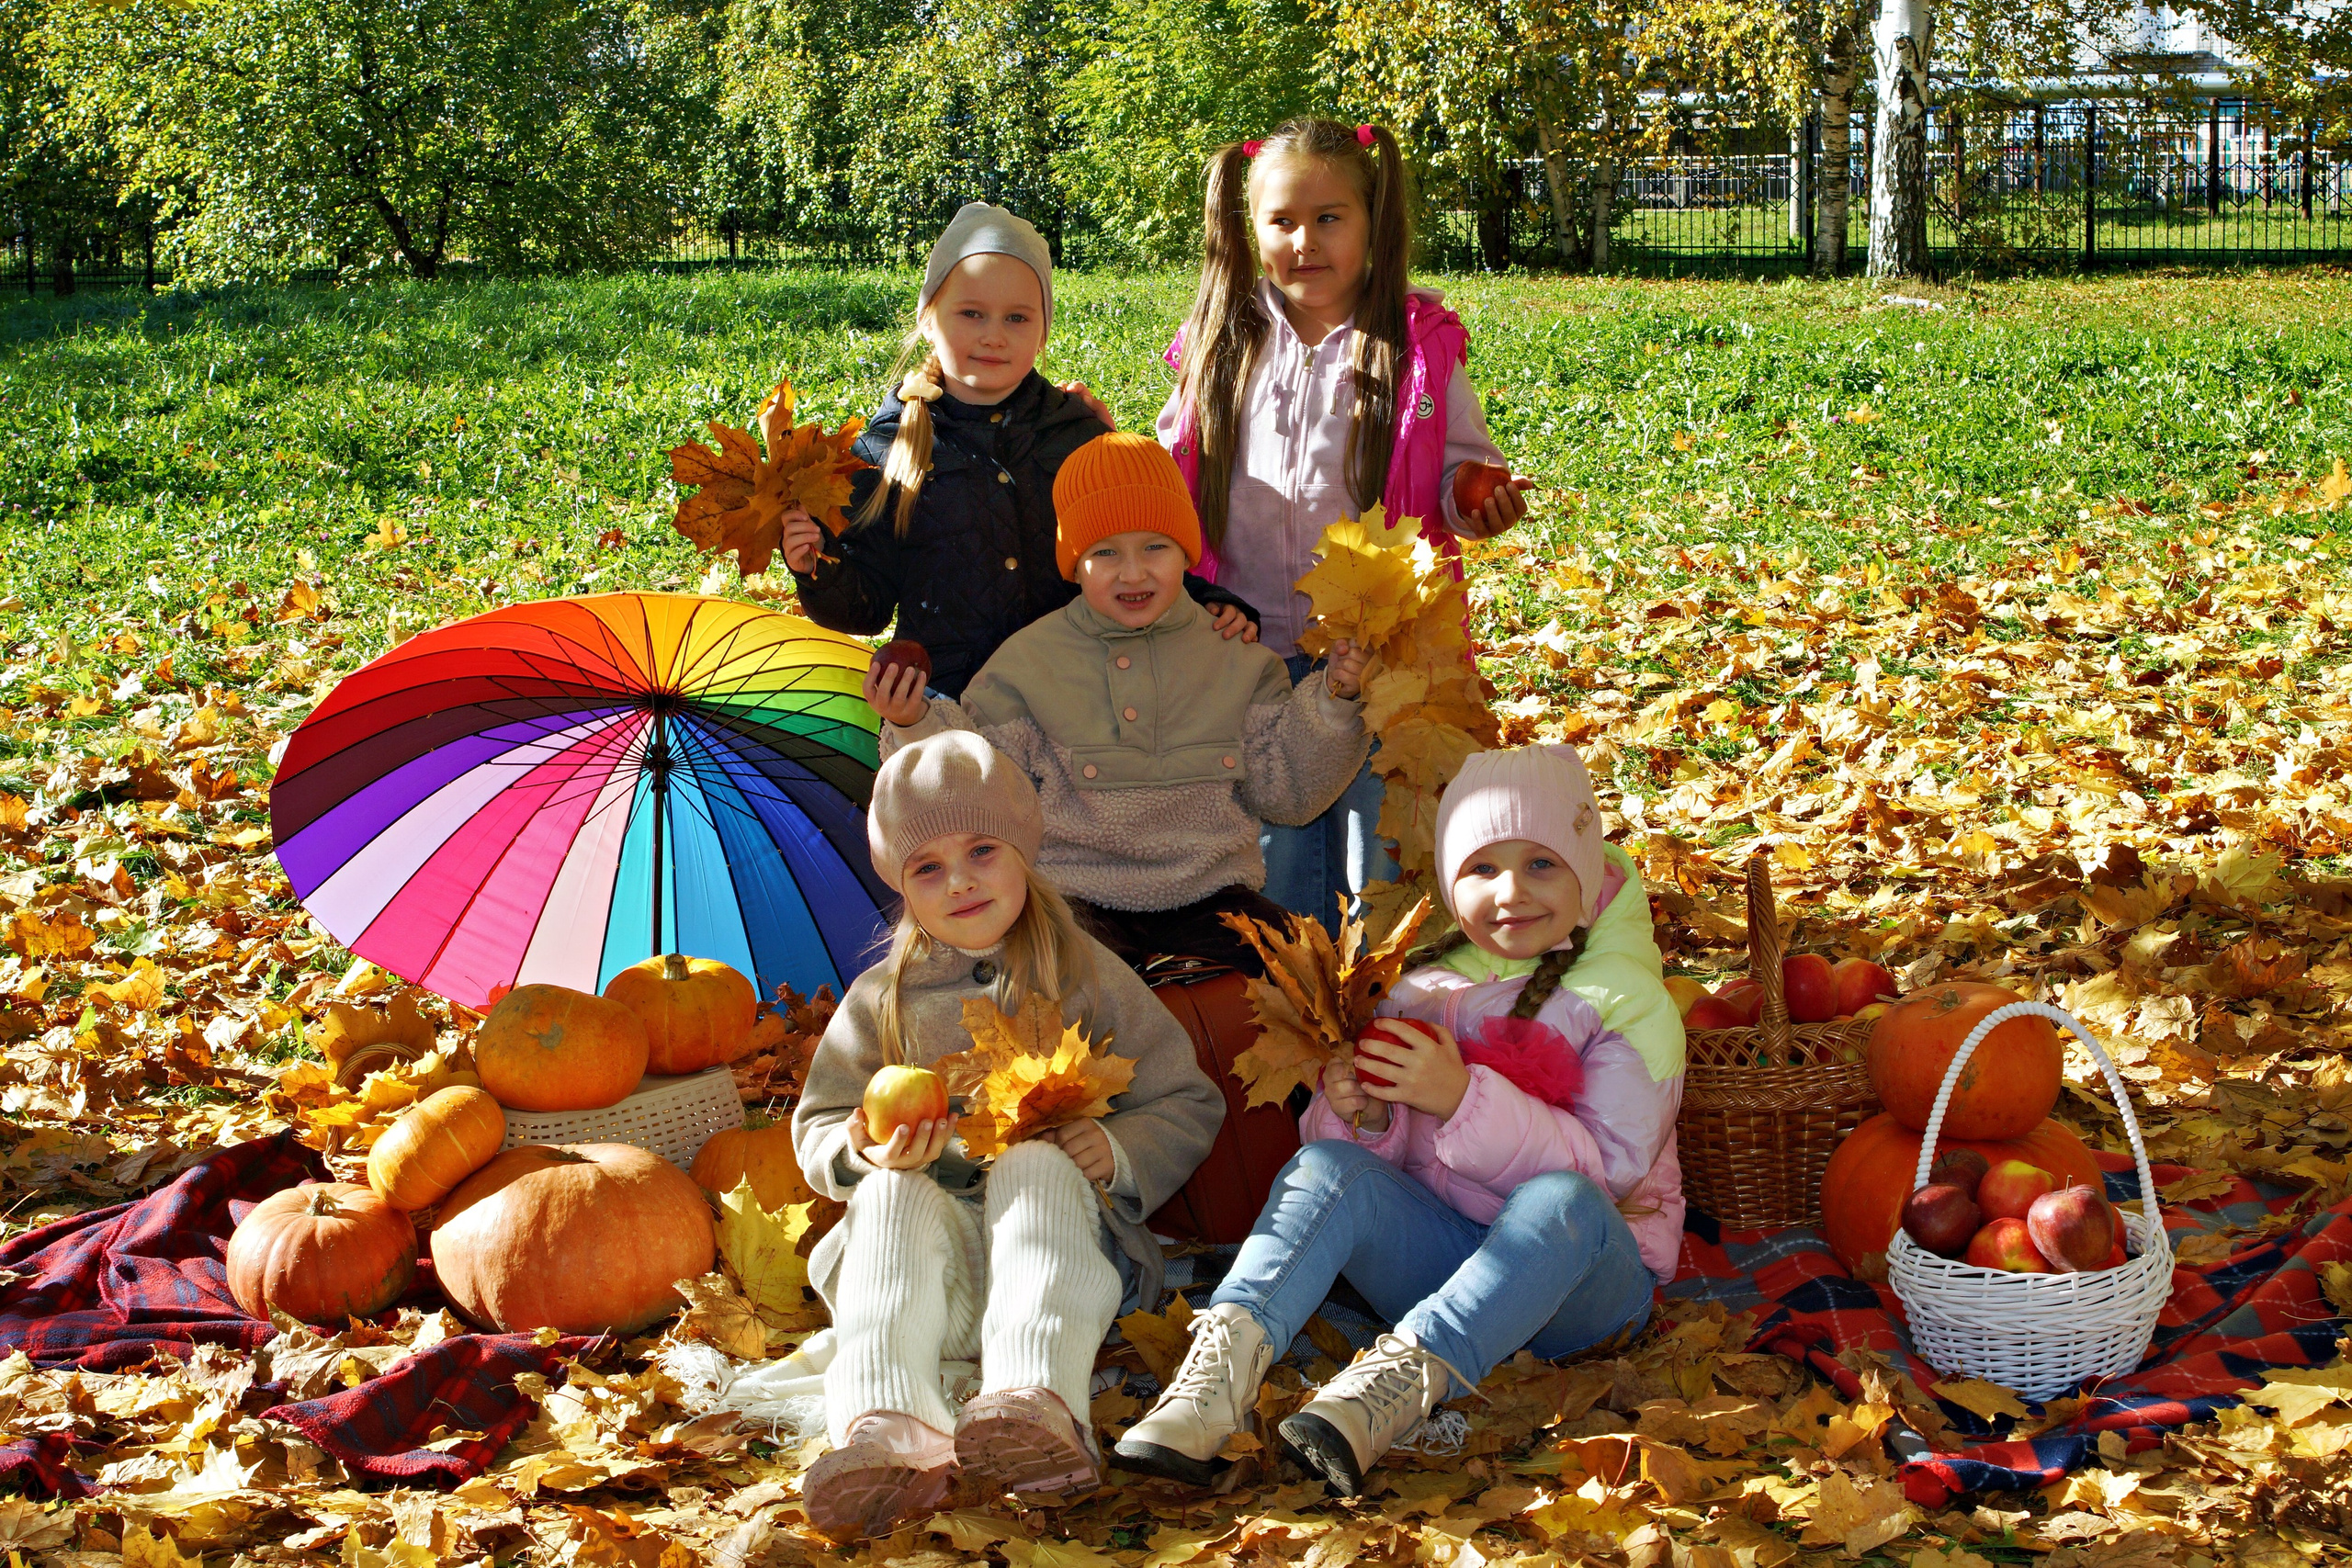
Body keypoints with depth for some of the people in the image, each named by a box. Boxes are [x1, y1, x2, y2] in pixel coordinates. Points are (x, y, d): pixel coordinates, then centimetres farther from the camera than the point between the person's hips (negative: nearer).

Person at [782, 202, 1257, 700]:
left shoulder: (1080, 431, 11)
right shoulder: (887, 448, 6)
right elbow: (868, 606, 8)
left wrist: (1208, 603, 2)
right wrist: (822, 575, -12)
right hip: (942, 693, -1)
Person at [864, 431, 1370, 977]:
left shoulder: (1233, 657, 7)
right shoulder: (1029, 659, 4)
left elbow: (1287, 794, 6)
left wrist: (1332, 703, -5)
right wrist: (918, 726, -13)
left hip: (1210, 895, 2)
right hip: (1078, 892, -2)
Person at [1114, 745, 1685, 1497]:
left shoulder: (1630, 1004, -3)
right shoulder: (1425, 993, 10)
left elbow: (1613, 1167, -15)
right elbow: (1388, 1157, 11)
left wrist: (1462, 1099, -25)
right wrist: (1360, 1117, -15)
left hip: (1585, 1274, -3)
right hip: (1442, 1252, 4)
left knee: (1562, 1203, -37)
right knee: (1330, 1165, -23)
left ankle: (1401, 1376, -51)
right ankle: (1228, 1357, -44)